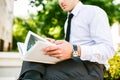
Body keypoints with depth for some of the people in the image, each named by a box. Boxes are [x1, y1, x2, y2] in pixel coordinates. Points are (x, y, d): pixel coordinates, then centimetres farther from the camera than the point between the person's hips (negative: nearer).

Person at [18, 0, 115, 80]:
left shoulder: (94, 12, -5)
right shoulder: (68, 21, 21)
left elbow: (108, 49, -16)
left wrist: (75, 51, -31)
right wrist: (56, 44, 5)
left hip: (89, 68, -8)